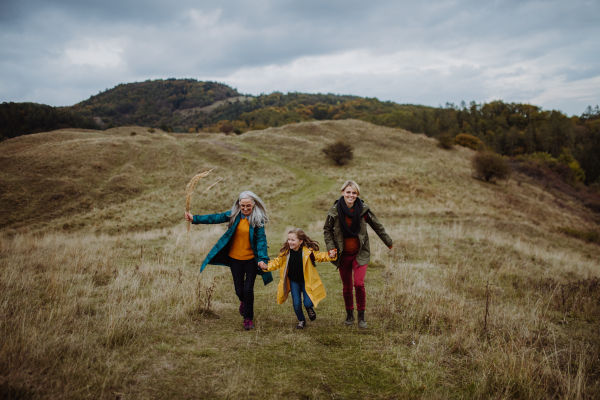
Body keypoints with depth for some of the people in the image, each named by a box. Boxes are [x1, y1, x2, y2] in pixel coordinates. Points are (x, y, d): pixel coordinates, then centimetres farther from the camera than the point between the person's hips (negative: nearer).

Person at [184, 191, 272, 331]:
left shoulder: (258, 219, -9)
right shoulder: (234, 215, -3)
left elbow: (261, 239, -13)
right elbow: (215, 218, -4)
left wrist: (262, 259, -22)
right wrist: (194, 219, -12)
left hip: (251, 259, -2)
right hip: (235, 258, 2)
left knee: (248, 290, -4)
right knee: (239, 290, 9)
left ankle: (248, 318, 18)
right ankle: (243, 302, 47)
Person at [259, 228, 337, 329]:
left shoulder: (309, 251, -15)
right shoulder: (285, 252, -7)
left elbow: (320, 256, -8)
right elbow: (277, 262, 2)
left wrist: (329, 256, -27)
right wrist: (267, 266, -12)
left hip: (306, 281, -2)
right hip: (293, 281, 2)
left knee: (307, 303, -8)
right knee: (296, 304, 0)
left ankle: (309, 309, 31)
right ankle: (301, 320, 29)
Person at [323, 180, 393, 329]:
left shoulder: (363, 209, -7)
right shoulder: (335, 210, -7)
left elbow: (377, 226, 8)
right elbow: (327, 230, 7)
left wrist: (388, 242, 18)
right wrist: (330, 247, -6)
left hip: (360, 253, -1)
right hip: (343, 254, 1)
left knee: (359, 284, -14)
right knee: (347, 287, 9)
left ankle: (361, 316, 6)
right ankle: (349, 315, 31)